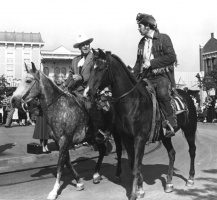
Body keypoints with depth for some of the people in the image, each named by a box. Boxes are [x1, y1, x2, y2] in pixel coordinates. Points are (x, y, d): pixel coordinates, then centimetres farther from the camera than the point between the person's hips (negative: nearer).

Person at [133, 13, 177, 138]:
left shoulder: (163, 38, 0)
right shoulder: (142, 43, 18)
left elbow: (171, 57, -11)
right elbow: (138, 62, 23)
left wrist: (151, 63, -14)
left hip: (162, 76, -6)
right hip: (146, 77, 6)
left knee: (162, 93, -34)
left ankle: (171, 124, -24)